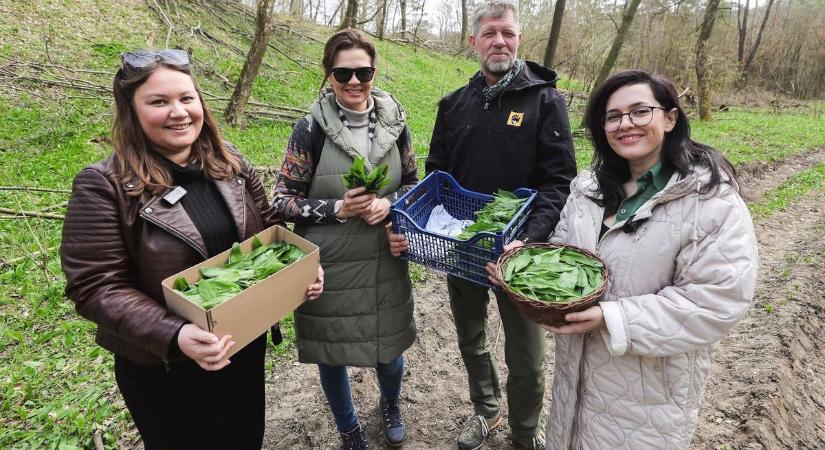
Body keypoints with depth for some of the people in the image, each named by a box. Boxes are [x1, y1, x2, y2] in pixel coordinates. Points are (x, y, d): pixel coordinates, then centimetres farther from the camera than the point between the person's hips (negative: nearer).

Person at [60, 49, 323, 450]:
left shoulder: (230, 163, -2)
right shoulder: (103, 186, -18)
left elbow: (268, 234, 6)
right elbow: (96, 286, -20)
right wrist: (173, 336, -32)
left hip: (245, 344, 5)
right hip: (162, 366, -4)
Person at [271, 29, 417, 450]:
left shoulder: (393, 122, -1)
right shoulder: (311, 128, -11)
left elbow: (412, 183, 8)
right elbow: (283, 200, -8)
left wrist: (388, 203, -12)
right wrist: (337, 208, -22)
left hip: (385, 263, 3)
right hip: (329, 267, -2)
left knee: (389, 345, 17)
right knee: (331, 351, 15)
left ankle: (390, 404, 52)